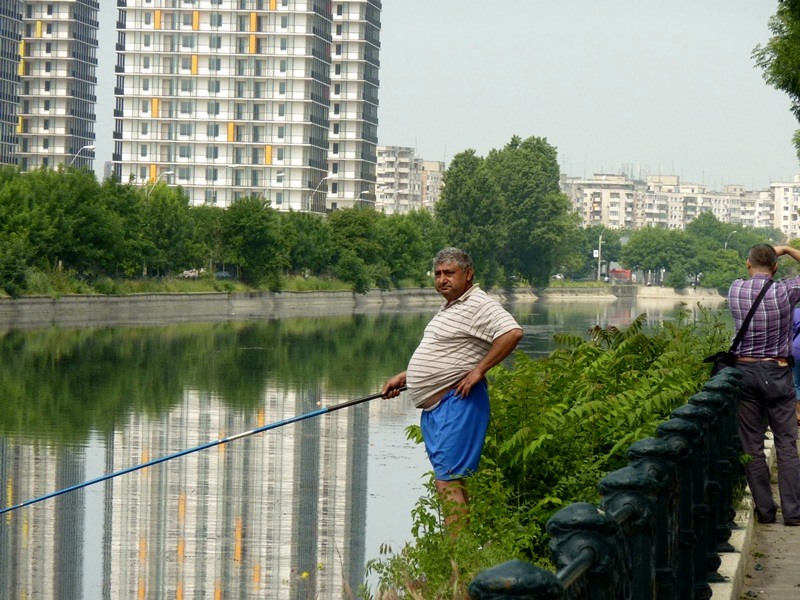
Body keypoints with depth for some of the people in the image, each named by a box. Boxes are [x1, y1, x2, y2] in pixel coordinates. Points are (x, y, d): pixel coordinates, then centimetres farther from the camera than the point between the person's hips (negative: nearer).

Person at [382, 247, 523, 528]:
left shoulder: (479, 304, -11)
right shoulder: (449, 307, 21)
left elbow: (512, 333, -28)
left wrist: (478, 370, -24)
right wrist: (403, 377, 30)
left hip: (456, 402, -11)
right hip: (434, 406, 11)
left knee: (448, 479, -16)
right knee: (446, 477, 10)